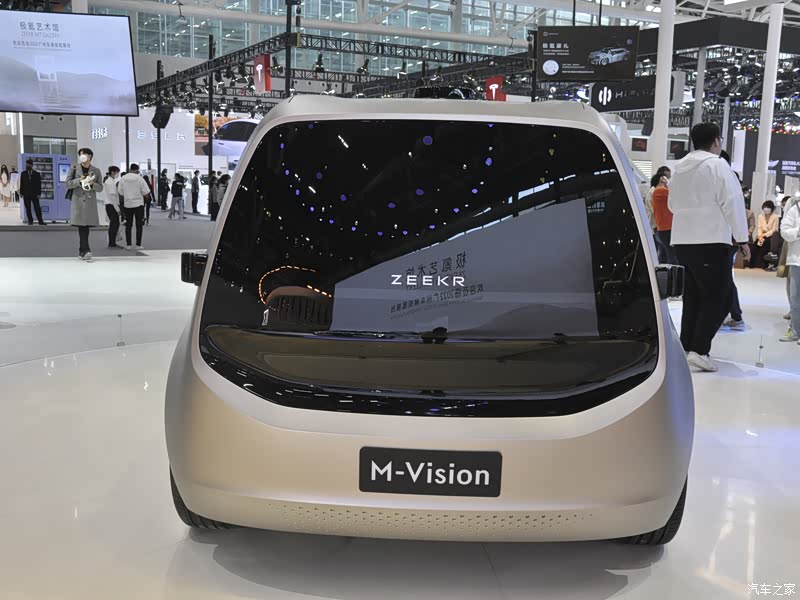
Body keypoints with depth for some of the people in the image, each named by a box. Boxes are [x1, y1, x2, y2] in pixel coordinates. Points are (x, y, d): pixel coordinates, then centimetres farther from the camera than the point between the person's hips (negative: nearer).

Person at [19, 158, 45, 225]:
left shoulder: (36, 174, 1)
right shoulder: (23, 173, 7)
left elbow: (39, 184, 0)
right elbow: (21, 184, 7)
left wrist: (38, 193, -6)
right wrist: (21, 193, 1)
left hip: (34, 194, -2)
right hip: (26, 194, 2)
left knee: (37, 207, -4)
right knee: (28, 208, 4)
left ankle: (40, 221, -3)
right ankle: (30, 220, 11)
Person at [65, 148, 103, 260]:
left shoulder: (96, 171, 10)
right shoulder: (74, 168, 7)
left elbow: (100, 187, 9)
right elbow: (68, 183, 2)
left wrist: (92, 184, -11)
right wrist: (79, 180, -14)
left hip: (90, 201, 2)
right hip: (78, 200, -2)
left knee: (86, 225, 3)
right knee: (82, 225, -12)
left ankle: (82, 250, 15)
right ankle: (86, 250, -19)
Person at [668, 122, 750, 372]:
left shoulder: (679, 168, 13)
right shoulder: (717, 165, -8)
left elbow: (672, 204, 21)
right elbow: (732, 203, -12)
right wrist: (742, 238, -8)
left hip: (682, 241, 7)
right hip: (712, 241, -7)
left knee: (692, 297, 14)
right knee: (717, 298, -2)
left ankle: (686, 347, 13)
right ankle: (699, 350, -11)